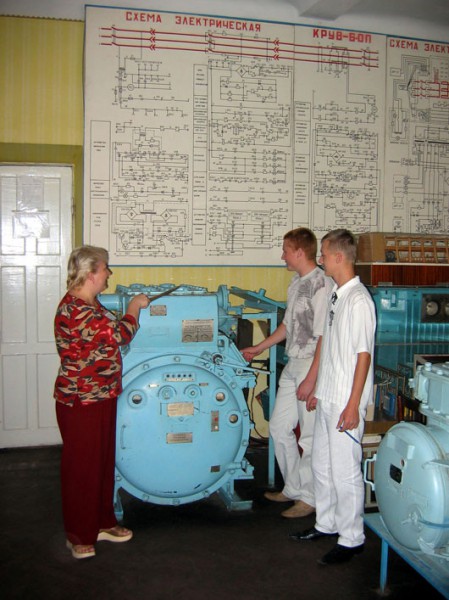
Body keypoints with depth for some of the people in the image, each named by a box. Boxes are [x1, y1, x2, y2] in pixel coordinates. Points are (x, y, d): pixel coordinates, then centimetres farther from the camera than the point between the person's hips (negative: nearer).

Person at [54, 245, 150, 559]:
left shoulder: (88, 303, 9)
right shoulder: (75, 310, -25)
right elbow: (118, 335, -26)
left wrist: (132, 309, 12)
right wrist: (134, 308, -10)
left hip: (100, 396, 10)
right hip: (81, 401, -10)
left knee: (103, 461, 19)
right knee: (82, 465, 5)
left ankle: (102, 522, 34)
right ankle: (79, 535, 22)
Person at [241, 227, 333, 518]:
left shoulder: (322, 285, -17)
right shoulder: (296, 283, 12)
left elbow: (324, 337, -20)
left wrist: (311, 379, -21)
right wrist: (258, 348, 26)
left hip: (313, 365, -9)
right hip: (293, 364, 10)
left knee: (311, 435, 2)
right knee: (279, 427, 15)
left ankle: (309, 497, 19)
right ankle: (294, 488, 30)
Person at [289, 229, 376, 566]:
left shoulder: (358, 300, -17)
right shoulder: (336, 296, 11)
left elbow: (363, 355, -18)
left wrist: (353, 405, -19)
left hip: (345, 403, -9)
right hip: (328, 399, 9)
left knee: (345, 471, 2)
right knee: (322, 465, 18)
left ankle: (352, 538, 18)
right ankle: (327, 524, 34)